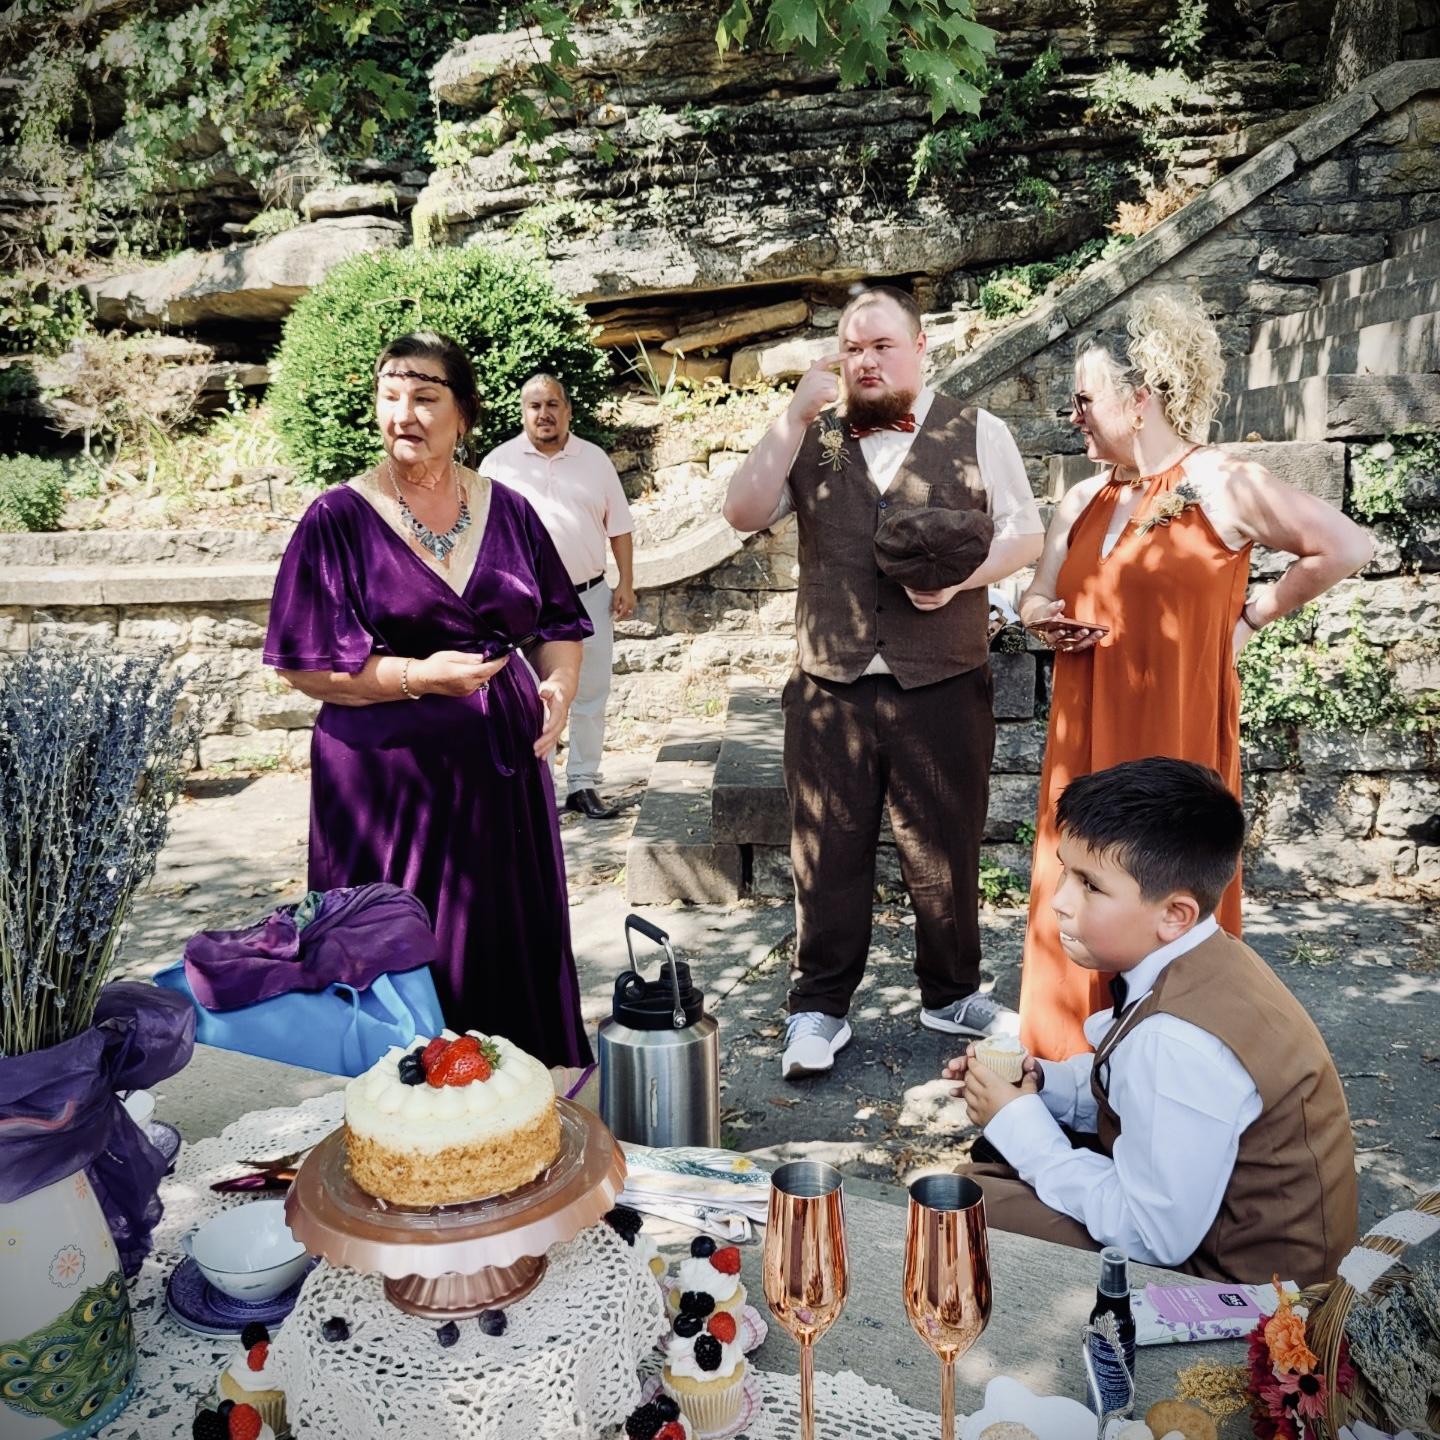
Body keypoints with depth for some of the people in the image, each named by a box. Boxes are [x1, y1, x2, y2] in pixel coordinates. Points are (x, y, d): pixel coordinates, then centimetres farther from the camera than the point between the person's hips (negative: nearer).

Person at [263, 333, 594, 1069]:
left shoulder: (507, 511, 8)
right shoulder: (340, 520, -3)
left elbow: (559, 624, 14)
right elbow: (301, 664, -6)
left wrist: (559, 684, -7)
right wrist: (419, 676, -18)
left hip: (503, 768, 4)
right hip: (390, 779, -3)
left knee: (517, 949, 10)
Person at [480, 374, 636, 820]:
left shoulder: (595, 459, 7)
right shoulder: (498, 464, 1)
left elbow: (619, 527, 9)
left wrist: (626, 584, 1)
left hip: (590, 596, 3)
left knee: (591, 695, 7)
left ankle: (583, 784, 18)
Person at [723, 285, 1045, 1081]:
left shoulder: (978, 433, 6)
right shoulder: (812, 440, 10)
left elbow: (1024, 532, 4)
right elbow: (743, 512, -2)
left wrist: (962, 574, -15)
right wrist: (798, 412, -7)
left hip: (943, 687, -1)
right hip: (828, 689, 1)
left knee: (946, 849, 11)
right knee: (827, 853, 7)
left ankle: (952, 994, 31)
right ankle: (819, 1007, 22)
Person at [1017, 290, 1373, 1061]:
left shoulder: (1223, 485, -7)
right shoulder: (1081, 501, 10)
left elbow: (1346, 546, -7)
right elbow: (1038, 599, 17)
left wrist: (1252, 615, -4)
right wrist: (1044, 619, -6)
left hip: (1173, 731, -5)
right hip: (1087, 737, 5)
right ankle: (1079, 1054, 22)